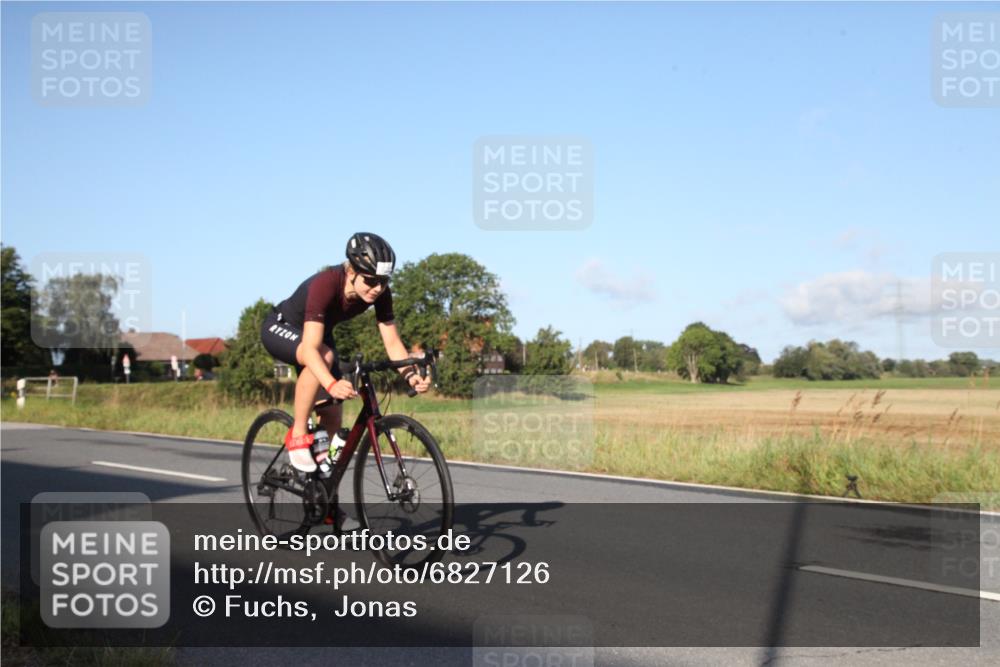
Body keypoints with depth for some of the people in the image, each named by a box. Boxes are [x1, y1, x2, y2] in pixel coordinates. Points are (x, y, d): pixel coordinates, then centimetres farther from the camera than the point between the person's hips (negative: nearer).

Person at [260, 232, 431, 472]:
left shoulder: (380, 293, -23)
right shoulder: (326, 283, -39)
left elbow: (392, 342, -21)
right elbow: (311, 347, -46)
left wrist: (411, 375, -40)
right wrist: (332, 384, -62)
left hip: (320, 334, 6)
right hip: (280, 328, -6)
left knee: (333, 420, -3)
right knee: (325, 356, -39)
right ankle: (298, 433, -23)